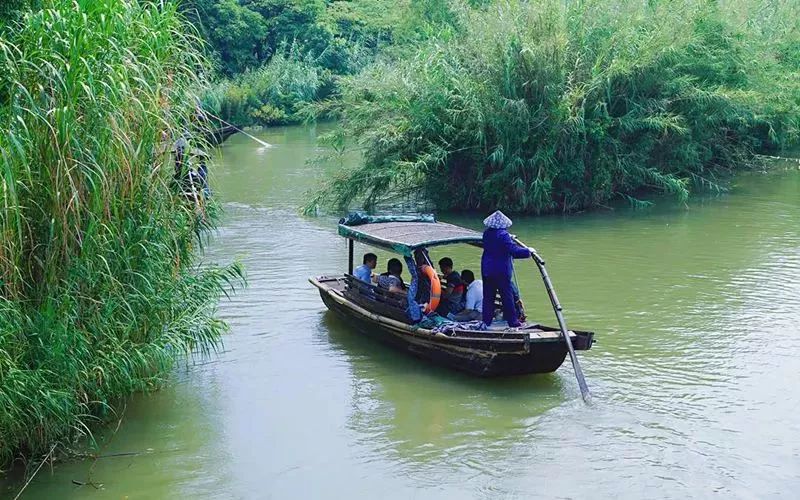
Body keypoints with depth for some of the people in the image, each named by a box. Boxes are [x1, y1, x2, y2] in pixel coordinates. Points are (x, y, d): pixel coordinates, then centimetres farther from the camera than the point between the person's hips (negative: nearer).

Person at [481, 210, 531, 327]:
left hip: (487, 270, 6)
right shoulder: (503, 235, -17)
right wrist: (528, 251, -12)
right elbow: (513, 250, -24)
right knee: (507, 296, 2)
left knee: (488, 296, 11)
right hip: (501, 271, -6)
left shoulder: (486, 234, 5)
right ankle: (512, 321, 7)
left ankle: (486, 321, 12)